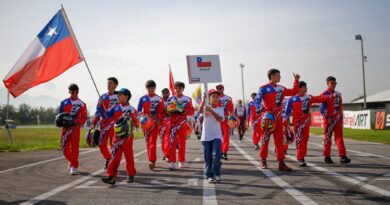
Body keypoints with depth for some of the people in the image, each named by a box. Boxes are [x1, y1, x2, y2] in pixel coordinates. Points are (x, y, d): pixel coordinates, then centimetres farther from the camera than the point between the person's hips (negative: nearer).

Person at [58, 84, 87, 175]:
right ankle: (72, 161, 29)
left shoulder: (81, 104, 0)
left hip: (75, 128, -2)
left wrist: (77, 123, -18)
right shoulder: (64, 102, 7)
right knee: (65, 148, 3)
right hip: (66, 128, 2)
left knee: (74, 147, -2)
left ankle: (74, 166, 7)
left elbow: (84, 118, -1)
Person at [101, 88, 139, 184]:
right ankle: (111, 176, -6)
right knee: (115, 155, -2)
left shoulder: (132, 110, -3)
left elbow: (136, 123, -2)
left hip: (128, 136, -2)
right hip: (117, 135, 3)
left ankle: (131, 175, 24)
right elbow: (105, 115, 5)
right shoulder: (115, 108, 6)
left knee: (129, 155, 9)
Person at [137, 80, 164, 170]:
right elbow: (139, 110, 7)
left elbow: (162, 112, 1)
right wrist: (142, 115, -13)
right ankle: (152, 160, 19)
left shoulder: (159, 99, -1)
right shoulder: (143, 98, 4)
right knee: (148, 141, 9)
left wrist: (159, 120, -12)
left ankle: (152, 161, -16)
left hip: (155, 122, -3)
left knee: (152, 141, -12)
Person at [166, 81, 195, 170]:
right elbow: (167, 111, 9)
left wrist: (185, 111, -18)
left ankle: (181, 161, 21)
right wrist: (171, 111, -12)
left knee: (182, 142, 9)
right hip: (173, 123, 0)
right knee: (172, 142, -8)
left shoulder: (187, 99, 2)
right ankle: (172, 162, -10)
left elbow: (191, 111, 1)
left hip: (182, 123, 0)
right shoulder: (170, 99, 6)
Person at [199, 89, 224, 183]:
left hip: (216, 136, 0)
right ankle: (209, 175, 14)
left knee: (216, 154, -15)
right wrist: (204, 100, -29)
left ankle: (216, 174, 1)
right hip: (206, 136, 0)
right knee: (208, 157, 4)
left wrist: (211, 110, -19)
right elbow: (200, 111, -20)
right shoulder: (205, 108, 3)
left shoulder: (220, 109, 5)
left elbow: (220, 119, -13)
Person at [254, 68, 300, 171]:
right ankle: (263, 160, 14)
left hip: (278, 116, 5)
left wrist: (296, 80, 17)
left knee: (279, 140, 3)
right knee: (265, 138, 1)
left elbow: (293, 92, 23)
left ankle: (281, 163, 4)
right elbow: (257, 100, -12)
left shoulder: (281, 88, 13)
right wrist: (260, 110, -24)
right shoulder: (264, 88, -6)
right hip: (268, 115, -5)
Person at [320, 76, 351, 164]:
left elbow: (340, 107, 18)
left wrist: (341, 119, 14)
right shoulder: (324, 94, -5)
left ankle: (342, 156, -8)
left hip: (337, 119, 5)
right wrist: (327, 118, -18)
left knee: (339, 137, -3)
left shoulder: (338, 94, 14)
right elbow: (322, 108, -11)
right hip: (328, 119, -5)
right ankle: (327, 157, 11)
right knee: (327, 137, 2)